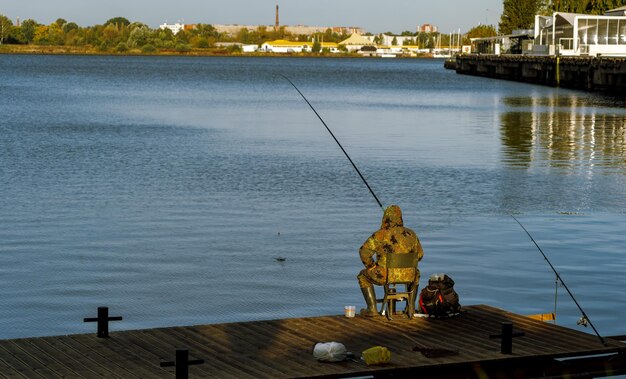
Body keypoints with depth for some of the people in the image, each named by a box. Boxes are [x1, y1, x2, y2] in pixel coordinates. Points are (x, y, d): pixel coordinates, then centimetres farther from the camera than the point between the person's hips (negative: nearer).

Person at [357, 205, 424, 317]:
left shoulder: (380, 235, -12)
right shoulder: (411, 234, 1)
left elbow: (364, 252, -15)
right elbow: (419, 254, 11)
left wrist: (371, 266, 1)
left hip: (384, 276, -3)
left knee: (363, 275, 28)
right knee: (416, 273, 41)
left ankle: (372, 309, 21)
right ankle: (411, 306, 38)